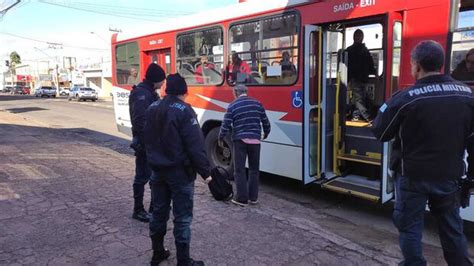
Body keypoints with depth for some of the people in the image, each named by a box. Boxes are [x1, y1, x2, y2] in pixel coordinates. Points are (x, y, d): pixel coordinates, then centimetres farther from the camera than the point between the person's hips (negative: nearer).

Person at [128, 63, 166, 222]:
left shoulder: (150, 93, 14)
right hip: (145, 143, -10)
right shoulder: (141, 94, -17)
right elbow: (140, 122, -23)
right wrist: (145, 143, -23)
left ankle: (155, 205, 32)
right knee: (142, 176, 1)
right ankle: (138, 210, 14)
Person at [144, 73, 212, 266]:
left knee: (159, 212, 18)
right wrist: (205, 171, -12)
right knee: (182, 218, 2)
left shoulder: (152, 109, 6)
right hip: (179, 172, -7)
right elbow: (195, 145, -20)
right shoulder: (184, 111, -17)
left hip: (157, 170, 7)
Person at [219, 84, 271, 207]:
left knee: (240, 170, 4)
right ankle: (253, 197, 19)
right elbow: (266, 122, 10)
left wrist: (220, 138, 11)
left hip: (240, 140, -3)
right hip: (255, 140, 3)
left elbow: (226, 125, -5)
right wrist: (266, 134, 28)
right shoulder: (257, 104, 7)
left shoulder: (232, 106, -2)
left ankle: (242, 198, 6)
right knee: (254, 169, 13)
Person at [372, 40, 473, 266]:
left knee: (410, 225, 11)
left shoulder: (405, 98, -17)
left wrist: (389, 110, 9)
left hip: (413, 175, -4)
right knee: (451, 226, 20)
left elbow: (380, 133, -9)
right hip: (449, 174, 5)